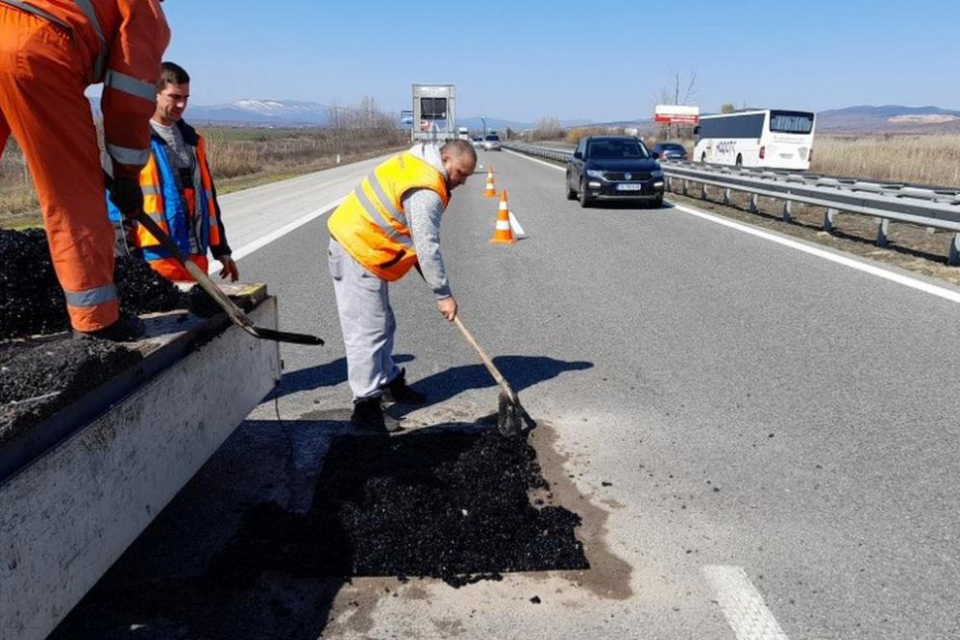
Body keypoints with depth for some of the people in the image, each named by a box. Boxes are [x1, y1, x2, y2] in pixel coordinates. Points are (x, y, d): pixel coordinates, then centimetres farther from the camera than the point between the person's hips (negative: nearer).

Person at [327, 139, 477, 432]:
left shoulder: (417, 161, 10)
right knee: (367, 330, -7)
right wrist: (444, 294, -14)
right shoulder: (427, 192, -22)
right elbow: (427, 248, -22)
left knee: (382, 325, 18)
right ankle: (366, 405, -1)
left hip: (357, 242, 10)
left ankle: (389, 382, 31)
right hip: (358, 253, -10)